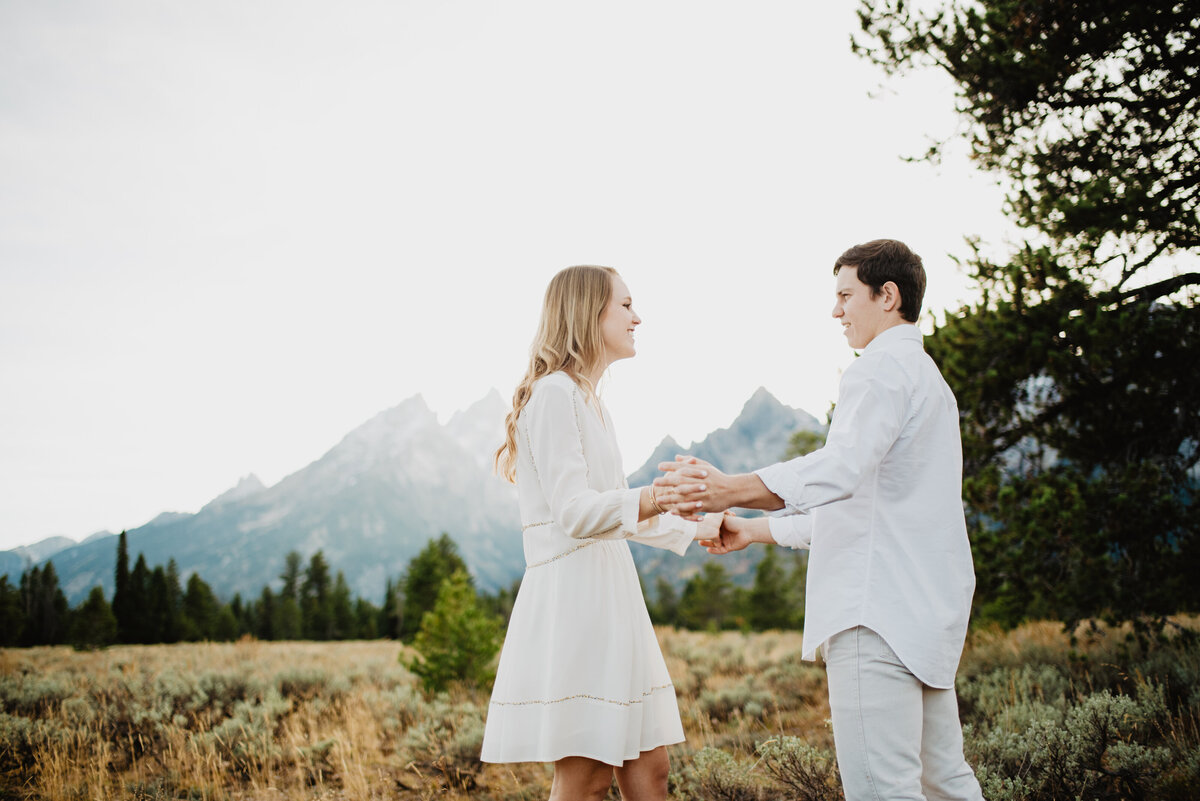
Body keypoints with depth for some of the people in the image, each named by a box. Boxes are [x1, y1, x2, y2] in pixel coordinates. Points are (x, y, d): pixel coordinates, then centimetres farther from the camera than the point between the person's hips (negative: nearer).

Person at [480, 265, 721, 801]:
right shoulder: (554, 393, -10)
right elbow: (575, 512, -20)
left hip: (609, 595, 10)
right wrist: (657, 496, -33)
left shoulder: (589, 402, 21)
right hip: (571, 592, -10)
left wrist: (694, 529, 35)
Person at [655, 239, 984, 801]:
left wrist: (734, 490, -37)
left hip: (879, 610, -11)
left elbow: (844, 467, -26)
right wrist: (757, 529, 28)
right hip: (927, 607, 11)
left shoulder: (882, 368, -7)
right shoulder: (926, 376, 27)